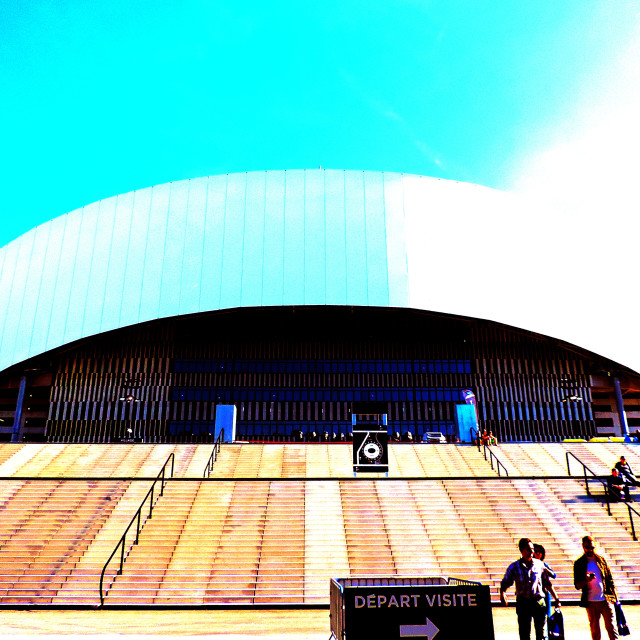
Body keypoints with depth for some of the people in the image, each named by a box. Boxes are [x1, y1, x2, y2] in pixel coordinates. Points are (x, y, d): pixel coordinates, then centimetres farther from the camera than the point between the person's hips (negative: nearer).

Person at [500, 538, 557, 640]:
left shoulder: (539, 564, 6)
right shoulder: (514, 567, 0)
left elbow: (547, 583, 17)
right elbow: (505, 583, 0)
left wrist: (556, 598, 16)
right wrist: (502, 594, -18)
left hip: (539, 601, 1)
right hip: (523, 603, -1)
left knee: (541, 631, 2)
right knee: (524, 631, 3)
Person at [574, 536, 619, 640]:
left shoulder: (601, 560, 8)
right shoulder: (579, 564, 2)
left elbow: (610, 580, 13)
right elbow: (577, 585, 1)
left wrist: (615, 597, 8)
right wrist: (586, 580, -19)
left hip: (606, 600, 1)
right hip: (591, 602, -1)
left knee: (611, 627, -1)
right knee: (595, 630, 5)